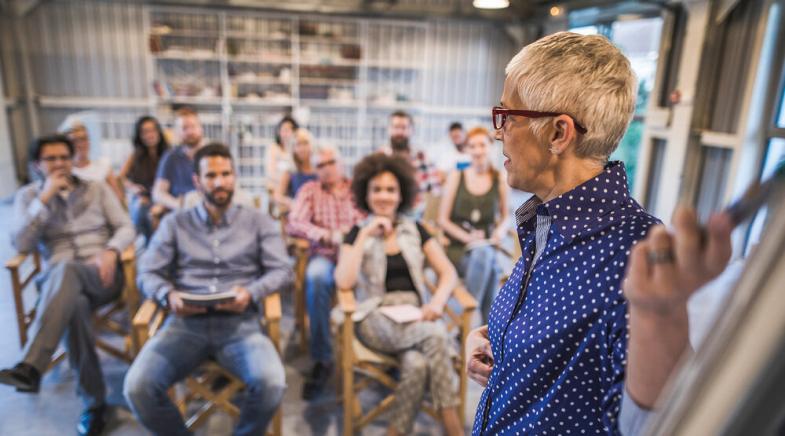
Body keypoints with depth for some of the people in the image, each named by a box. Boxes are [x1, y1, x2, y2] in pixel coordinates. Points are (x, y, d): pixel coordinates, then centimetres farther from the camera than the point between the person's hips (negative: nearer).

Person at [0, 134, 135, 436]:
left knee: (66, 270, -39)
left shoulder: (98, 189, 13)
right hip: (58, 282, 1)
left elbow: (126, 227, 5)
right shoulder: (28, 196, 14)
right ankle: (93, 402, -30)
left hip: (102, 276, -1)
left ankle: (31, 367, -46)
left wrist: (110, 251, -17)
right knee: (73, 304, -37)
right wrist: (44, 198, -7)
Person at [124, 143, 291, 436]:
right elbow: (147, 273, 9)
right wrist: (169, 296, -13)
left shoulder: (259, 222, 11)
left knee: (271, 384, -28)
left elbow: (282, 270, 5)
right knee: (137, 387, -23)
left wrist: (251, 293, -15)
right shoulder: (175, 223, 14)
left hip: (240, 323, -1)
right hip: (186, 323, 2)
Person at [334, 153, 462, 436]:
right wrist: (365, 236, -11)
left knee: (417, 364, -34)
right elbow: (344, 282, -10)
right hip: (377, 318, -2)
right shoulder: (357, 234, 7)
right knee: (436, 335, -32)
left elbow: (448, 273, 5)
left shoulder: (416, 230, 12)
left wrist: (438, 301, -16)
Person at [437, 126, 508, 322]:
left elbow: (504, 216, 22)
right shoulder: (457, 176, 5)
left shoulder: (499, 179, 9)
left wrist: (500, 230, -1)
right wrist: (467, 237, -12)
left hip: (485, 248, 1)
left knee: (484, 254, -36)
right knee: (484, 254, -35)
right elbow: (443, 219, 3)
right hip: (457, 247, -1)